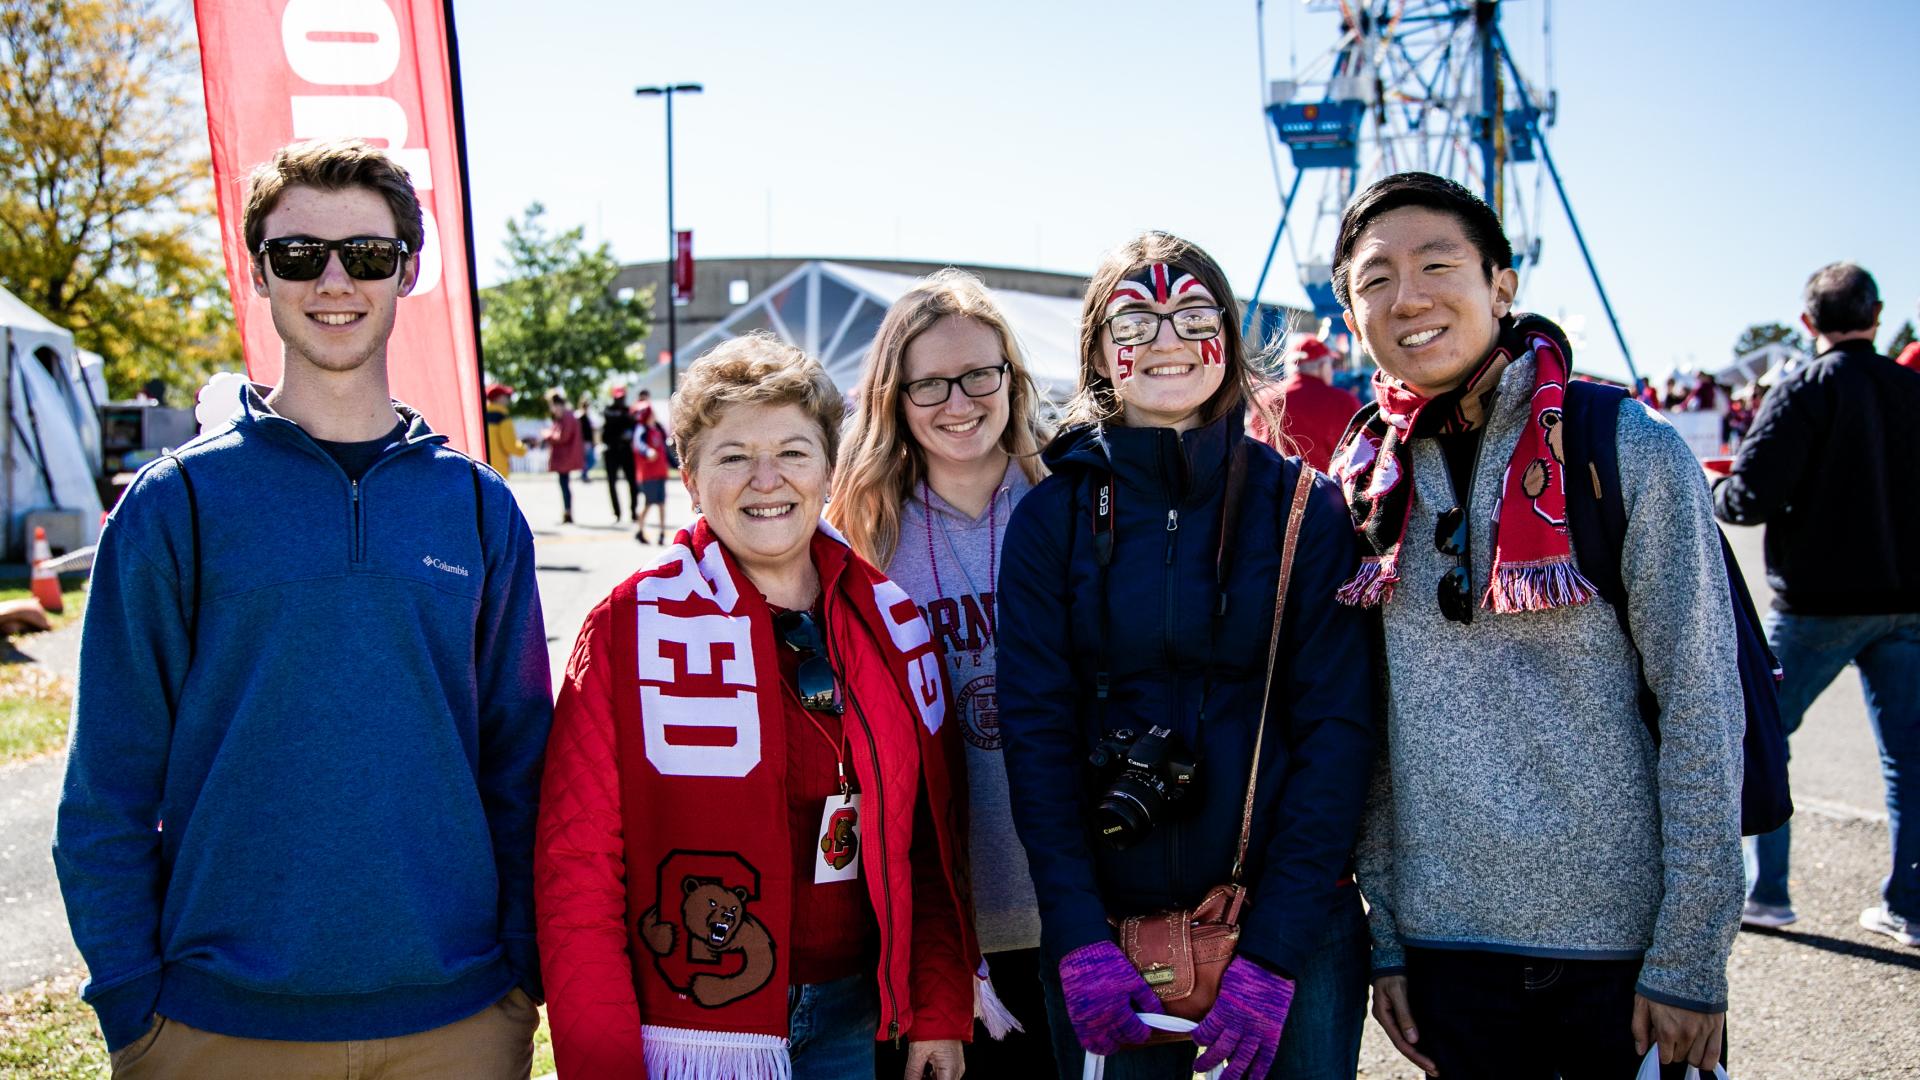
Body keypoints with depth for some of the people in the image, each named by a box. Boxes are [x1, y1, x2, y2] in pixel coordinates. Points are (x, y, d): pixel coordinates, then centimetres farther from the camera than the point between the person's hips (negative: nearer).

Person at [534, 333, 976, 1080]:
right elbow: (577, 863, -11)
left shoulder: (890, 624, 2)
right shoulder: (632, 627, -10)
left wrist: (939, 1012, 5)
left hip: (854, 1019, 4)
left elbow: (930, 841, 7)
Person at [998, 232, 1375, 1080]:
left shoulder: (1304, 507, -2)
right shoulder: (1050, 518, 0)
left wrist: (1274, 952, -13)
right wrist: (1079, 942, -12)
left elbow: (1338, 729, -6)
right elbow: (1036, 732, -4)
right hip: (1107, 924, 1)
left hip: (1290, 926, 0)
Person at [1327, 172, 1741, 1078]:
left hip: (1624, 940, -3)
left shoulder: (1629, 449, -8)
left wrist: (1690, 955, -10)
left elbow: (1701, 709, -9)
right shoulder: (1362, 484, 2)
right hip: (1444, 942, 3)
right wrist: (1383, 937, 5)